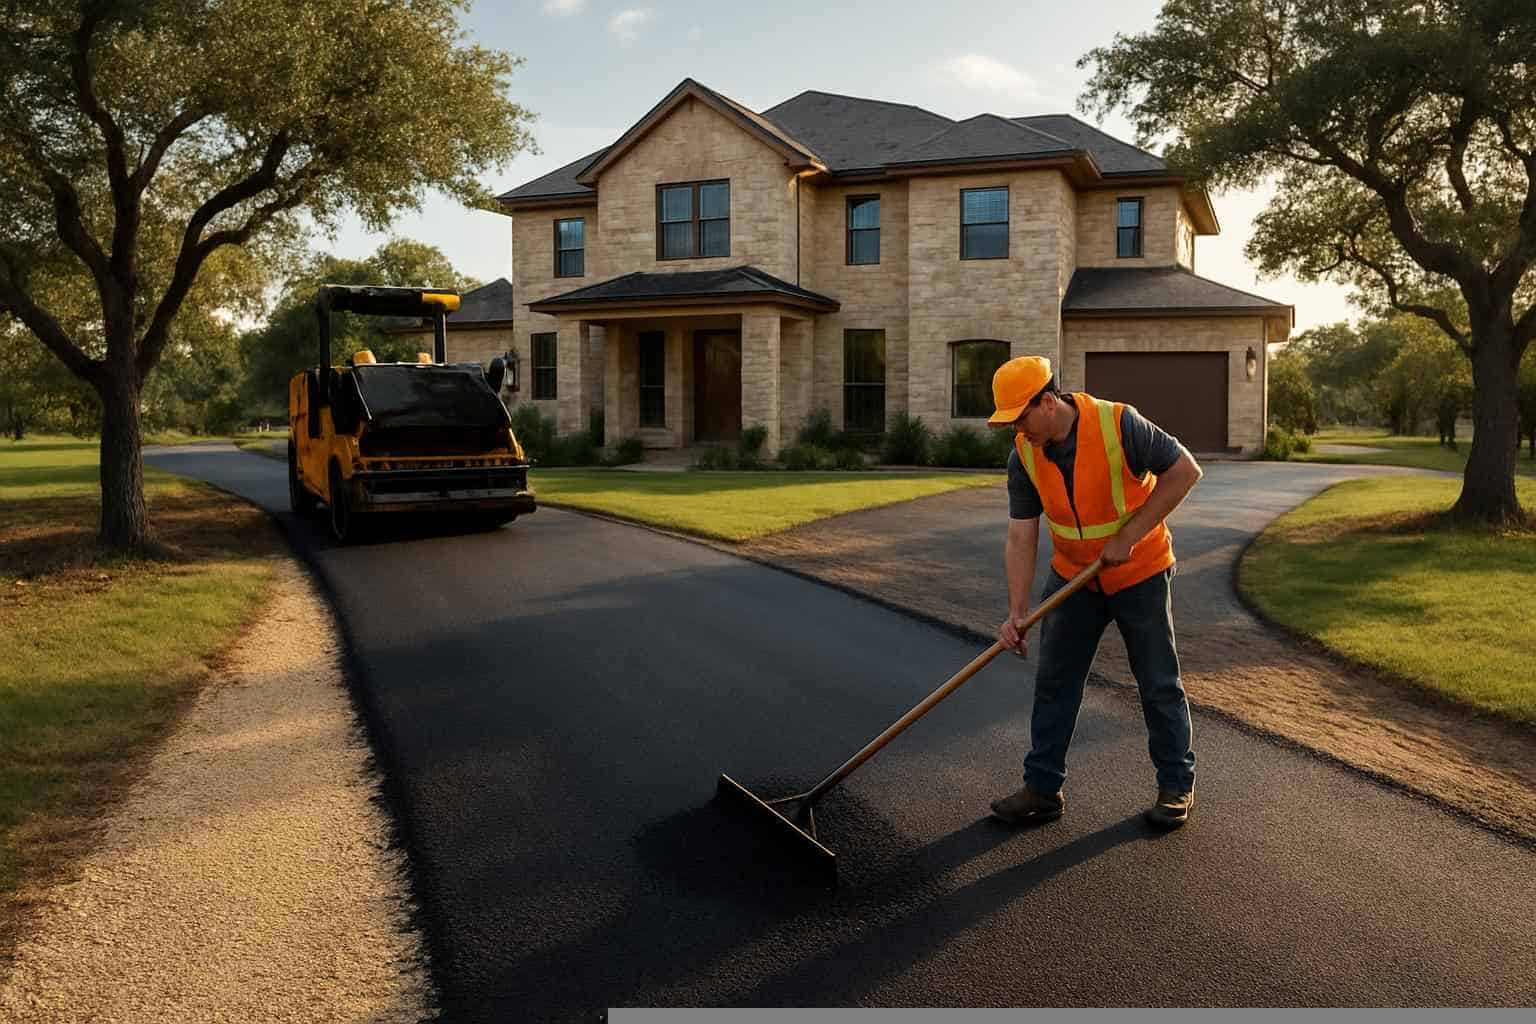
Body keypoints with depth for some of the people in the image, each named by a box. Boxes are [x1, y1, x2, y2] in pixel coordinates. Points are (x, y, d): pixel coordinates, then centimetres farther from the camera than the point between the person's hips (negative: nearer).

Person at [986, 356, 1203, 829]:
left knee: (1159, 684, 6)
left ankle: (1177, 786, 23)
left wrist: (1129, 534, -22)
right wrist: (1016, 612, -17)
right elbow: (1020, 538, -10)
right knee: (1053, 682, 5)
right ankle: (1042, 788, 15)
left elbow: (1185, 470, -19)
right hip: (1072, 576, 4)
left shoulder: (1119, 424, -25)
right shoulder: (1023, 455, -11)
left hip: (1140, 572, -4)